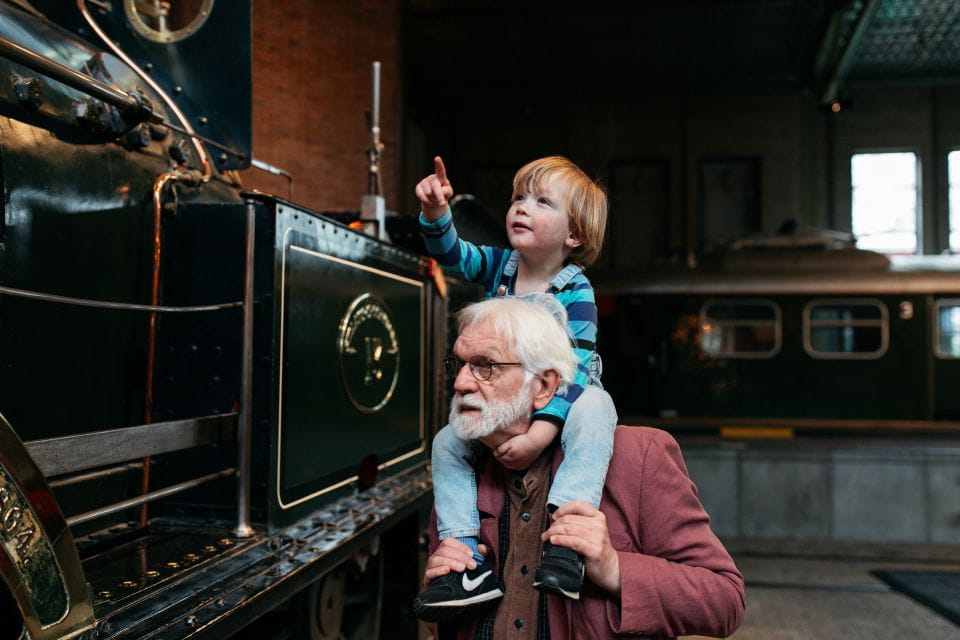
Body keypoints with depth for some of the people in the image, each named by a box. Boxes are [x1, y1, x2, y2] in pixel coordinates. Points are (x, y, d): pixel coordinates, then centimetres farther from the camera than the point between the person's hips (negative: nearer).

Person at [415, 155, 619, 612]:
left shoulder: (575, 293, -20)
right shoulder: (499, 265, -2)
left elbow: (572, 369, -27)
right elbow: (452, 254, -10)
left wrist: (539, 433, -38)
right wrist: (436, 213, -33)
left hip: (564, 401, -5)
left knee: (593, 409, -38)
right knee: (447, 444, -10)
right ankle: (465, 552, -9)